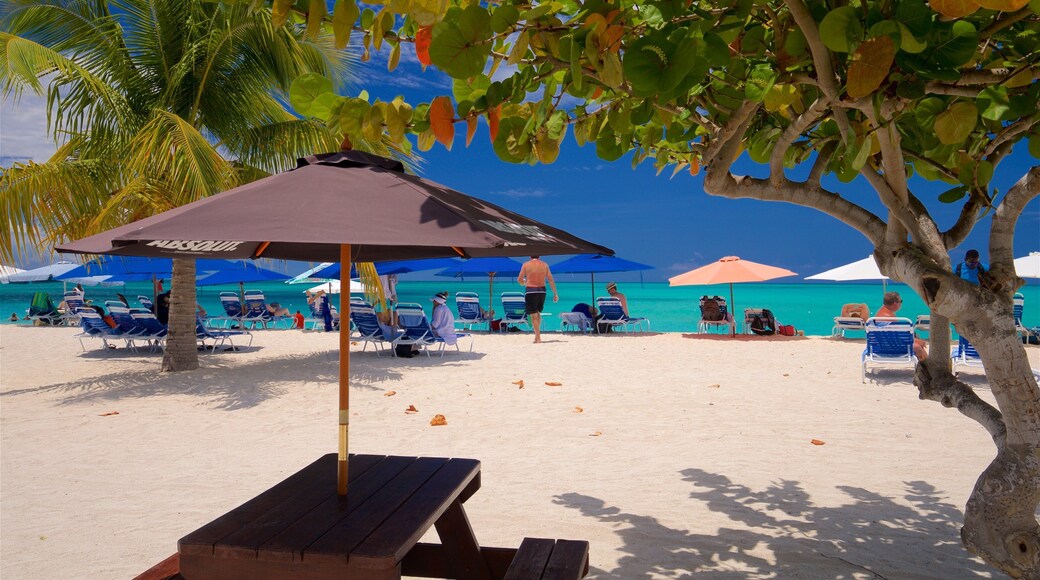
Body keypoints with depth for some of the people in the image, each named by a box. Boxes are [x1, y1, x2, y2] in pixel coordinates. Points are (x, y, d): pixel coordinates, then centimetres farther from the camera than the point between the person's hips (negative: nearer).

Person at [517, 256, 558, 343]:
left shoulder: (526, 265, -1)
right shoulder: (545, 265, 6)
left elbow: (519, 280, -2)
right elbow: (551, 280, 3)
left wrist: (524, 283, 20)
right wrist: (555, 294, 7)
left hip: (530, 291, -3)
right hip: (542, 291, 4)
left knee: (533, 315, 0)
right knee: (538, 313, 22)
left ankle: (538, 338, -4)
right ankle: (537, 335, 20)